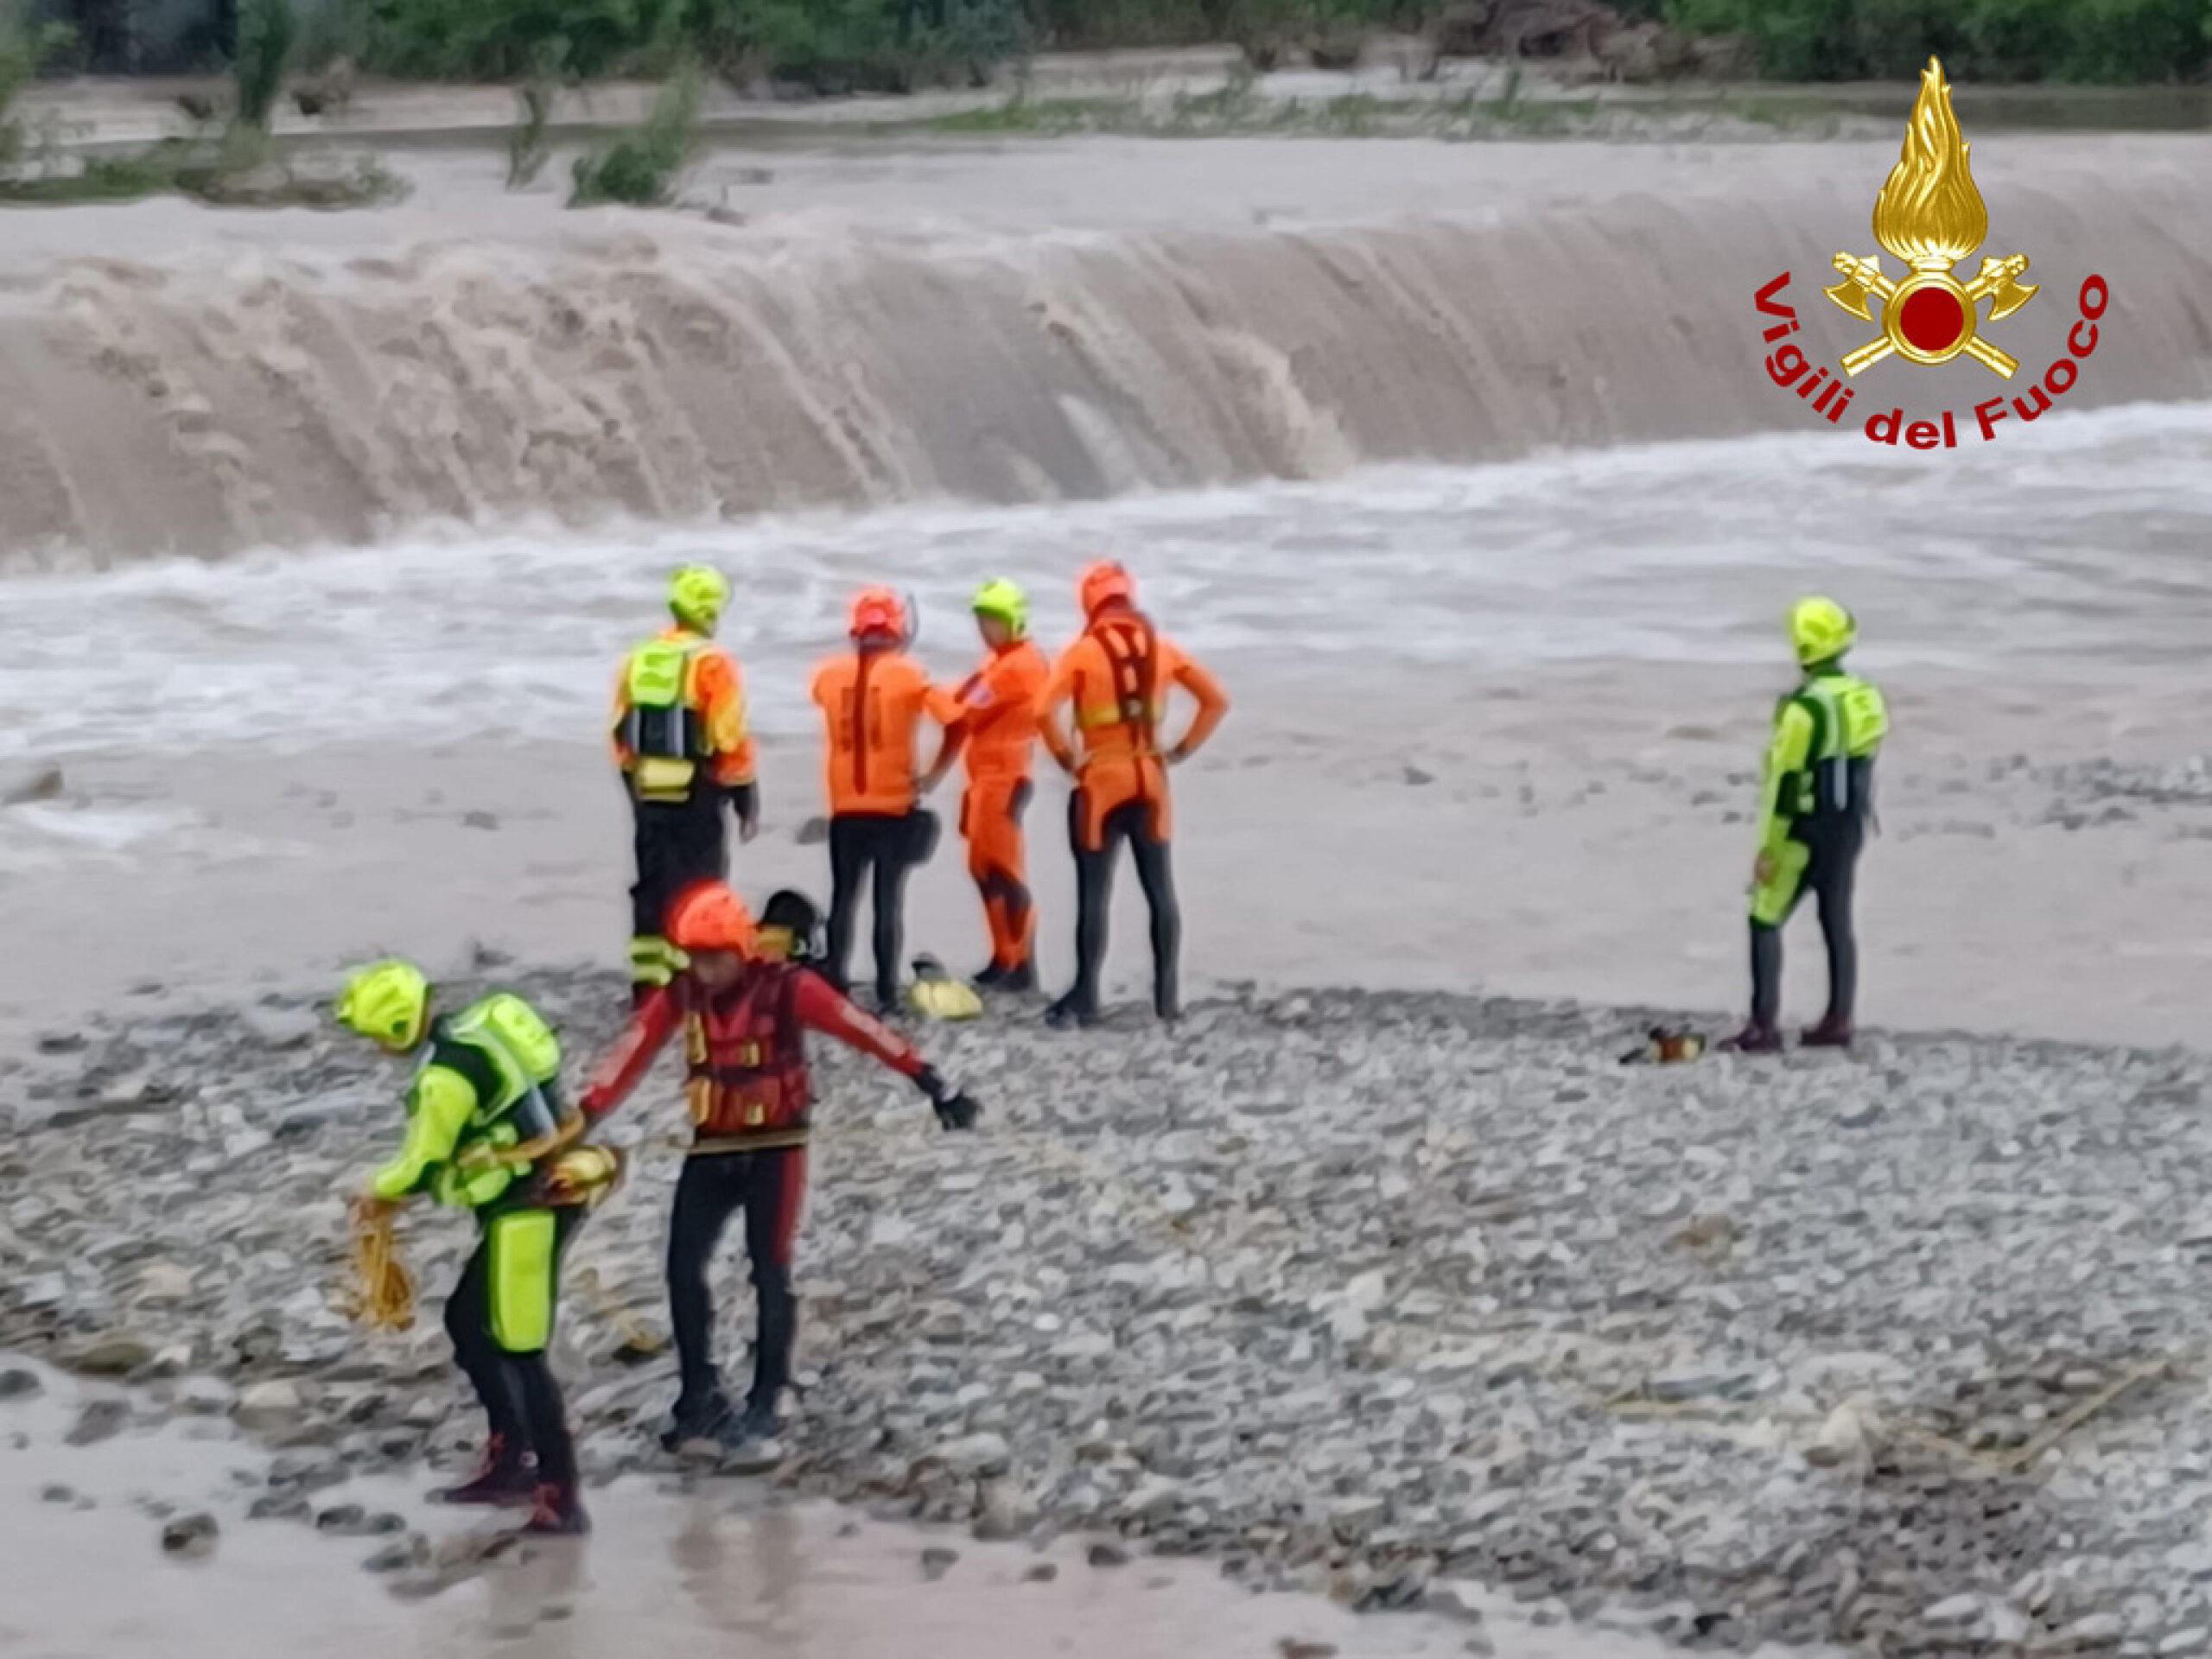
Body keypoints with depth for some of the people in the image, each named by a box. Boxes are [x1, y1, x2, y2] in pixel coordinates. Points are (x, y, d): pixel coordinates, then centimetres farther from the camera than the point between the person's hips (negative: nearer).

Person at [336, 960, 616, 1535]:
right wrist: (394, 1190, 14)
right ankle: (511, 1460, 26)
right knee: (467, 1321, 21)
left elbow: (423, 1164, -12)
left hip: (528, 1210, -10)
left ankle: (562, 1502, -4)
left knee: (520, 1352, -6)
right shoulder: (473, 1032, 7)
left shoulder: (445, 1075, -22)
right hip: (539, 1192, 10)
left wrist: (380, 1194, 8)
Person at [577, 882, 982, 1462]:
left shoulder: (787, 987, -18)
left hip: (774, 1148, -4)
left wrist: (929, 1080, -29)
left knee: (771, 1275, -3)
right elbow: (632, 1052, -10)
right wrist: (585, 1116, -20)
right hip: (712, 1148, 4)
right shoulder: (681, 993, -5)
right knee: (684, 1269, -1)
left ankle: (763, 1410, 7)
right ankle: (701, 1399, 12)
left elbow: (862, 1030, -23)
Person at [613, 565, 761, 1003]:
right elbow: (730, 740, -15)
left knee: (651, 890, 13)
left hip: (648, 793, 6)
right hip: (697, 795, -6)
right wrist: (746, 800, -6)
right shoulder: (713, 664, -12)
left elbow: (621, 734, 12)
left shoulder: (638, 660, 8)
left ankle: (646, 985, 15)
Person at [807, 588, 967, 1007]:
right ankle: (886, 990, 1)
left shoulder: (829, 674, 0)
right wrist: (935, 775, -6)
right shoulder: (908, 673, -8)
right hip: (895, 804, -2)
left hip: (845, 806, 2)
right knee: (889, 899, 3)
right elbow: (958, 722, -13)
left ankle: (834, 984, 10)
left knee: (844, 895, 12)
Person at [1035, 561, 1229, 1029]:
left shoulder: (1083, 651, -9)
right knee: (1160, 889, 9)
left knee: (1094, 893, -1)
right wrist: (1182, 750, 7)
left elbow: (1044, 711, -20)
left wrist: (1066, 757, -8)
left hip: (1101, 782, -4)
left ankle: (1086, 997, 0)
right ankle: (1166, 995, 11)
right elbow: (1216, 700, 8)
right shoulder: (1161, 648, 5)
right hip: (1150, 781, 4)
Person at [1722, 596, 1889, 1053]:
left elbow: (1784, 781, -20)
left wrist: (1768, 849, -14)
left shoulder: (1804, 708, -22)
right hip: (1849, 829, 7)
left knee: (1765, 921, 1)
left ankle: (1763, 1027, -2)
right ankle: (1837, 1021, 18)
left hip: (1804, 832, -7)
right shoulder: (1865, 698, 1)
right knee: (1837, 922, 14)